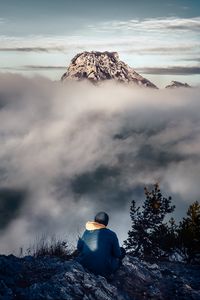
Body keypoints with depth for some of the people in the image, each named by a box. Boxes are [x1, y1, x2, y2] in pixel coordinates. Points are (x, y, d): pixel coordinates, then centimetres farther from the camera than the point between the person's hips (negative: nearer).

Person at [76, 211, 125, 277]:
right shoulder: (111, 235, -12)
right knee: (122, 250, 17)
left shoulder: (87, 232, -1)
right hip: (104, 271, -4)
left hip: (84, 266, 4)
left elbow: (79, 248, 8)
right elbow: (117, 254, -5)